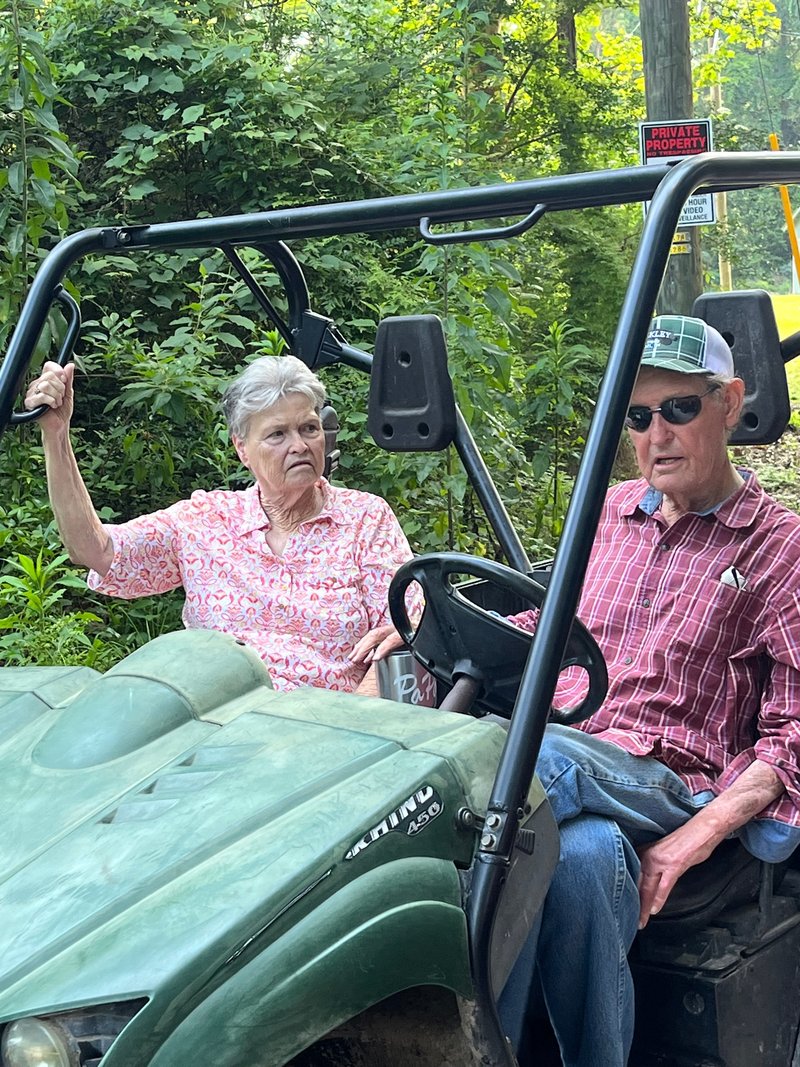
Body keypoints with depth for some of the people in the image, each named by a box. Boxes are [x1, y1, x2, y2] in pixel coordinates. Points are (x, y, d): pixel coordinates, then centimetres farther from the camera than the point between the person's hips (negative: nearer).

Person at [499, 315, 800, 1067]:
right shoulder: (609, 511, 21)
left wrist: (694, 837, -17)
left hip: (667, 786, -3)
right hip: (562, 767, 3)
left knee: (535, 754, -34)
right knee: (586, 853, -33)